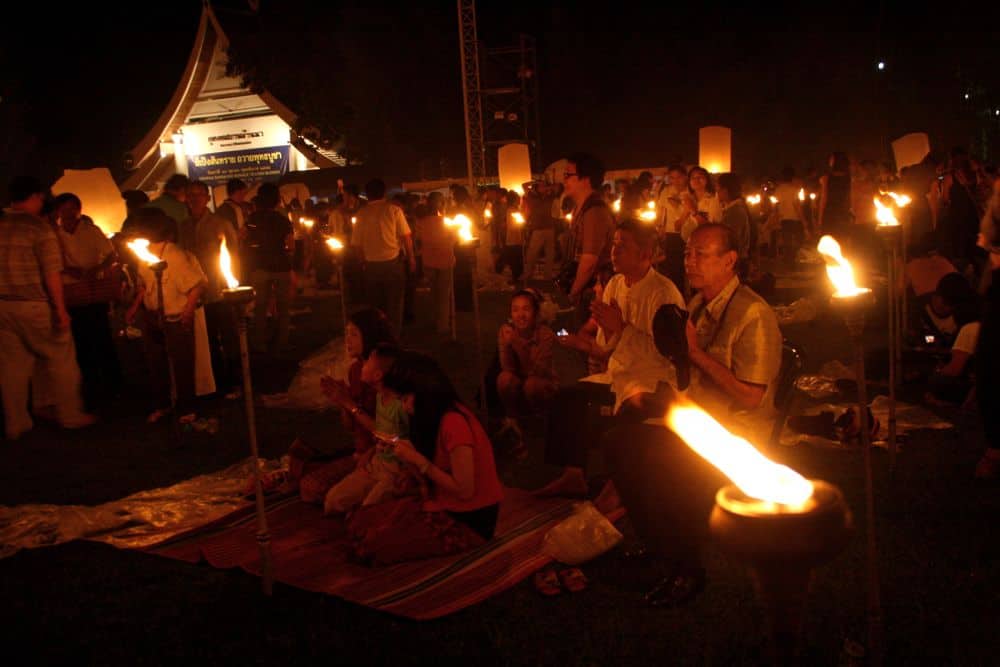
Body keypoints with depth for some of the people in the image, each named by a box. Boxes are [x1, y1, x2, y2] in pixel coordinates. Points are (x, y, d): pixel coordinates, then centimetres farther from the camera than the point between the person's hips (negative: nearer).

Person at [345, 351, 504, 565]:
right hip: (445, 505, 9)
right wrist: (412, 452, -3)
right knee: (360, 520, -3)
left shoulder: (454, 422, -22)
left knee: (375, 543, -16)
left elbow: (464, 490, -22)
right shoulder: (438, 416, 7)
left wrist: (418, 460, -17)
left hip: (469, 521, -8)